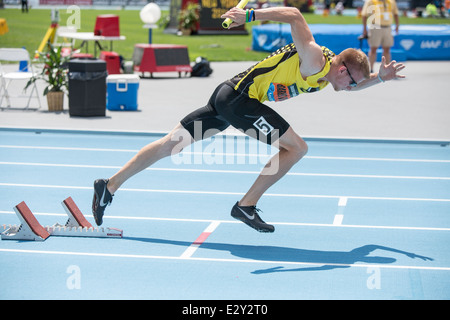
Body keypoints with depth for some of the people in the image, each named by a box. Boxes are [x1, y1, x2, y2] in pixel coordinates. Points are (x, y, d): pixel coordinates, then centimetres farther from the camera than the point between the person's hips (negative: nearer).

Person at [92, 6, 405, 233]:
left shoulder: (327, 76, 15)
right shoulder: (315, 61, -13)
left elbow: (354, 84, 35)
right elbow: (294, 15, -22)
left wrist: (379, 77, 19)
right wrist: (251, 15, -29)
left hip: (227, 97, 9)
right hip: (240, 95, -9)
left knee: (171, 144, 8)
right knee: (297, 147, -6)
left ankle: (109, 187, 10)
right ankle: (246, 206, -4)